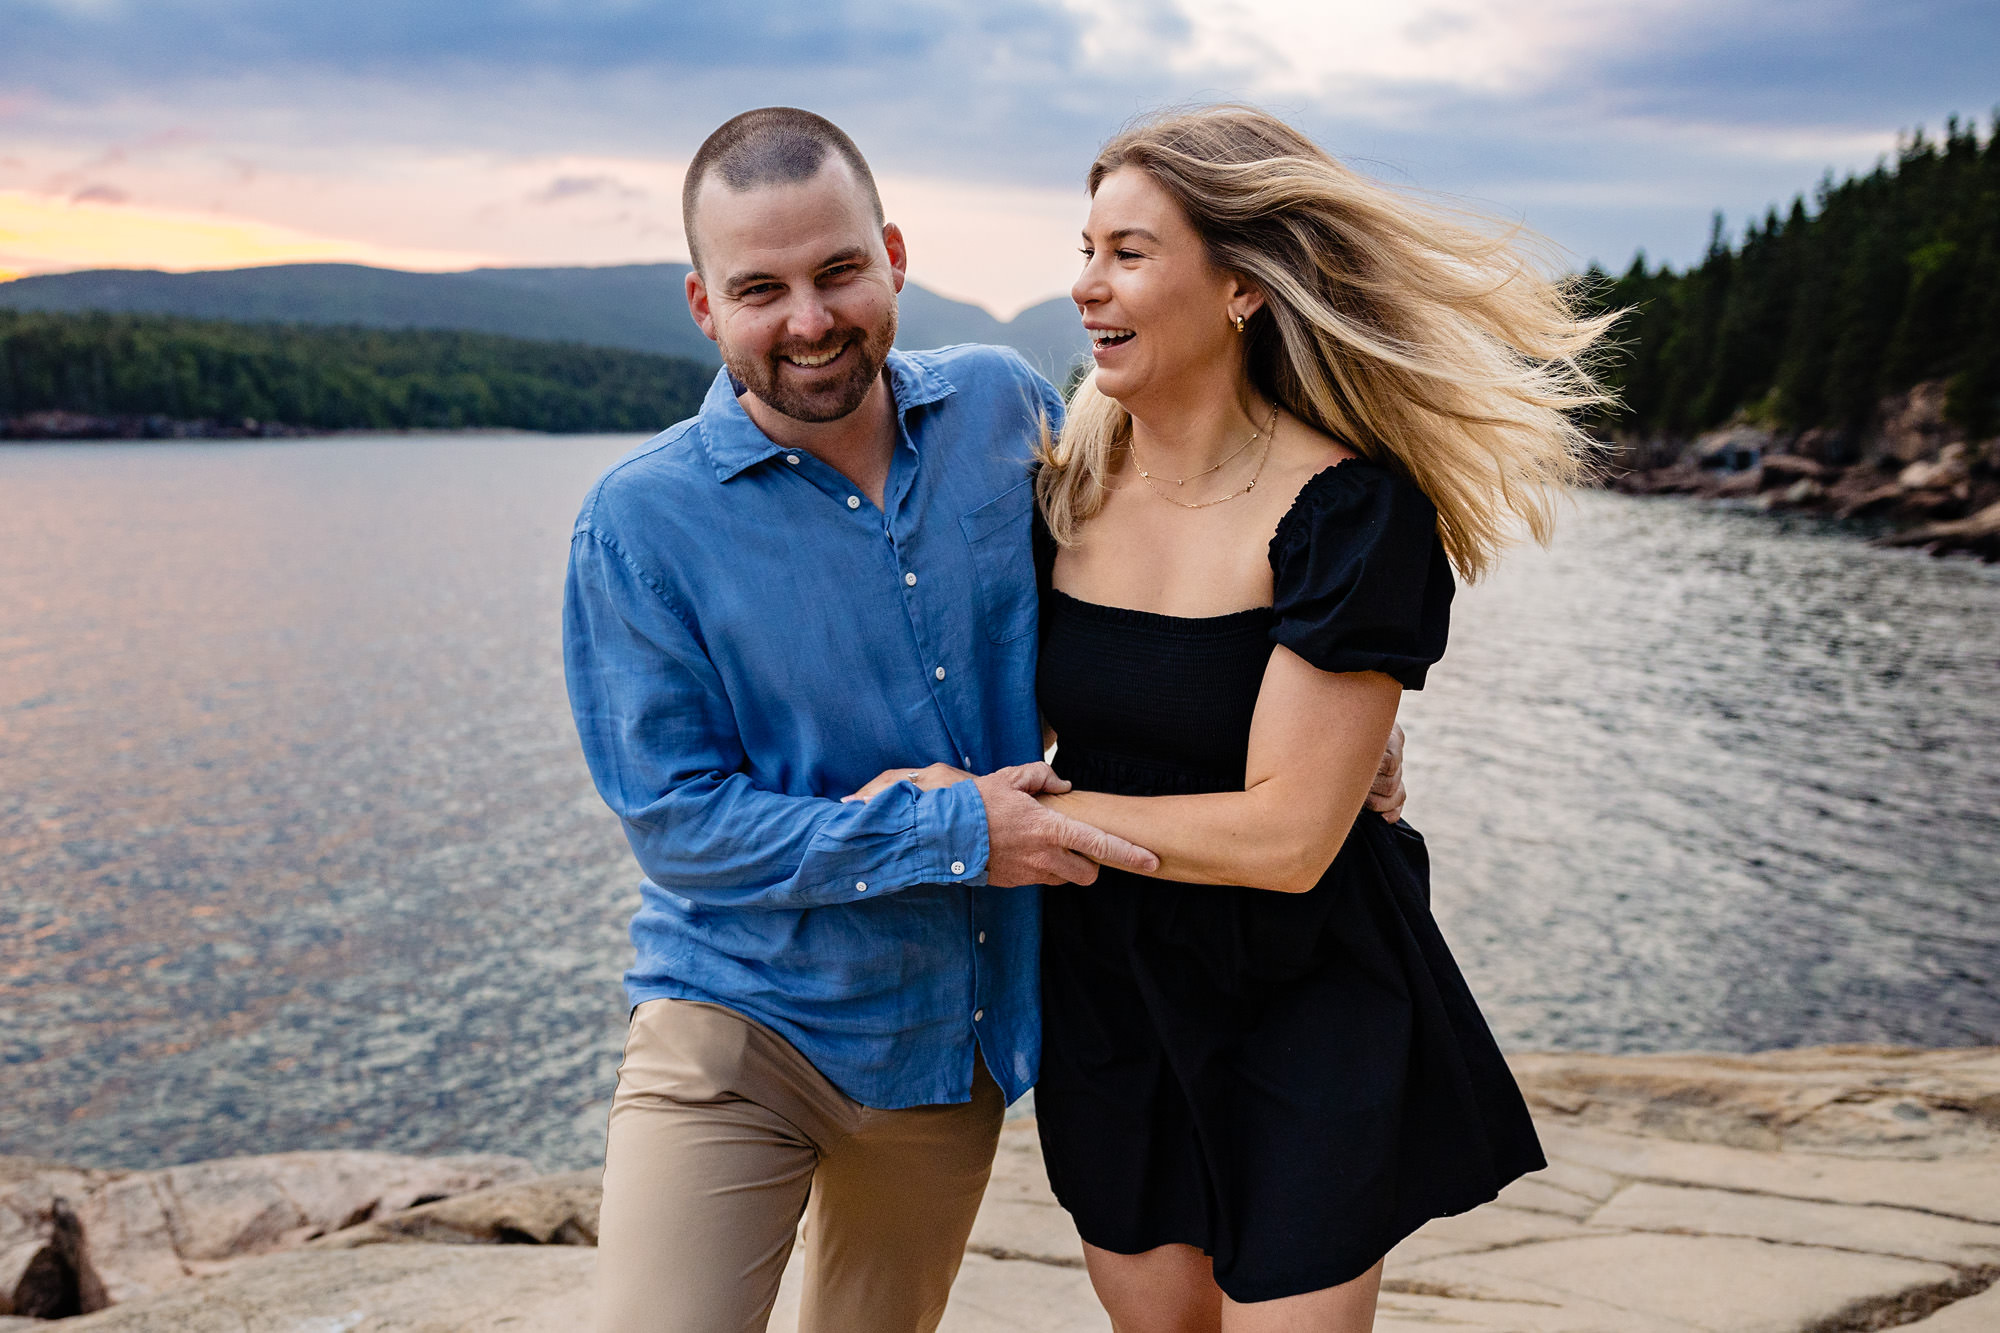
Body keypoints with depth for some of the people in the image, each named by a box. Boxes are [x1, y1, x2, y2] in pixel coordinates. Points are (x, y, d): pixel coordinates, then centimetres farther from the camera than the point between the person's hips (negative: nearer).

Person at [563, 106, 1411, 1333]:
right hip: (742, 1018, -3)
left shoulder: (1006, 408, -6)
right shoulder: (641, 521, -16)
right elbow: (675, 818, -17)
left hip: (966, 1032, 4)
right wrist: (954, 835, -23)